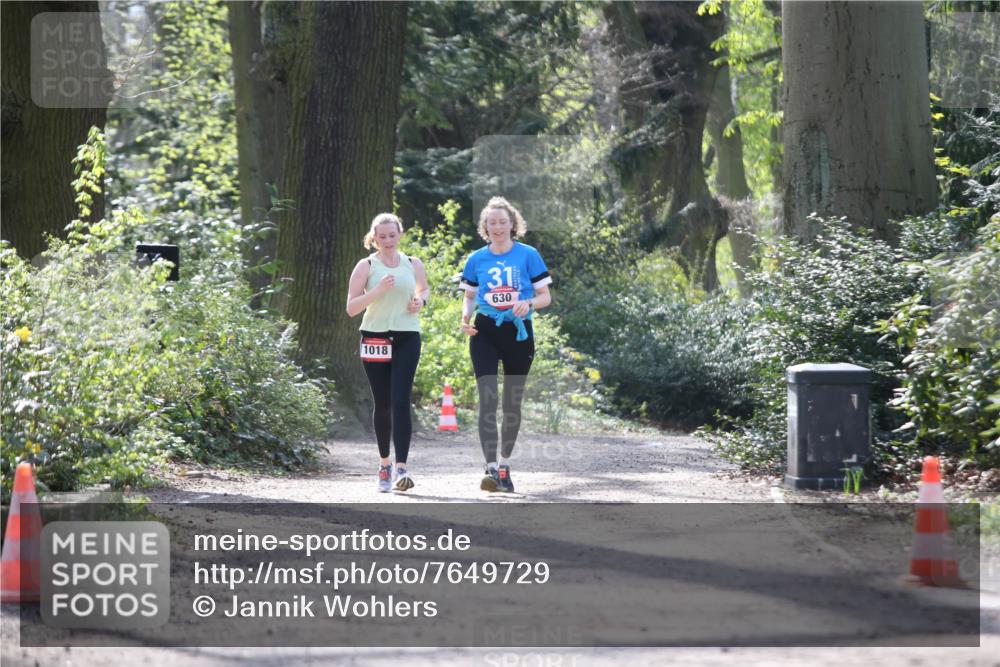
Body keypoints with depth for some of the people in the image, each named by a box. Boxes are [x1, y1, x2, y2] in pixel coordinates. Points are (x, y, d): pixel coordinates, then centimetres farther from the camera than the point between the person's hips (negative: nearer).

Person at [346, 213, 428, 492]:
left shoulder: (413, 265, 8)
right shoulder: (366, 266, 1)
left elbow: (424, 288, 28)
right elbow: (351, 308, -4)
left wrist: (421, 300, 5)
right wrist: (378, 290, -18)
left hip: (407, 337, 0)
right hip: (375, 338, 0)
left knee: (400, 401, -13)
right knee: (382, 404, 6)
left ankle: (402, 467, -18)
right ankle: (384, 463, 23)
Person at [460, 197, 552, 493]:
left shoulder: (528, 255, -1)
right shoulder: (477, 259, 4)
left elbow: (546, 296, 2)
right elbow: (469, 296, 15)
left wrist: (529, 303, -20)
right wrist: (466, 318, -6)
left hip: (518, 332, 0)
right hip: (485, 333, 0)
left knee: (513, 402, 10)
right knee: (487, 399, -13)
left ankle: (505, 465, 26)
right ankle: (491, 468, -20)